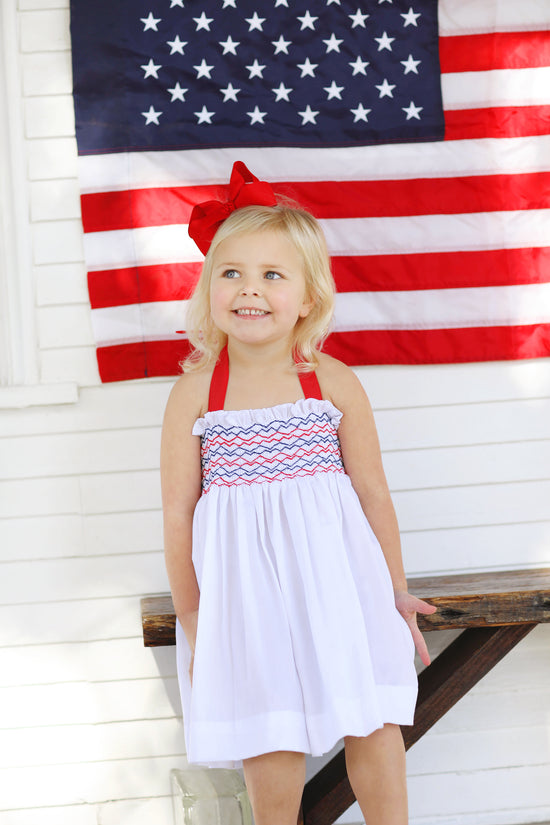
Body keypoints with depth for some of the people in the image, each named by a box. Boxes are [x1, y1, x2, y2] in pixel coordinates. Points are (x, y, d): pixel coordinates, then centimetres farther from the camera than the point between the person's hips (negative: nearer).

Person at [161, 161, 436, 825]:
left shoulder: (333, 383, -3)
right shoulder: (194, 391, -5)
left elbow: (373, 494, 4)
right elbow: (178, 512, 0)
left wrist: (396, 593, 9)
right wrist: (190, 618, 2)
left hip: (338, 580, 1)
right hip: (246, 591, -1)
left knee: (375, 727, 6)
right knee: (271, 749, 5)